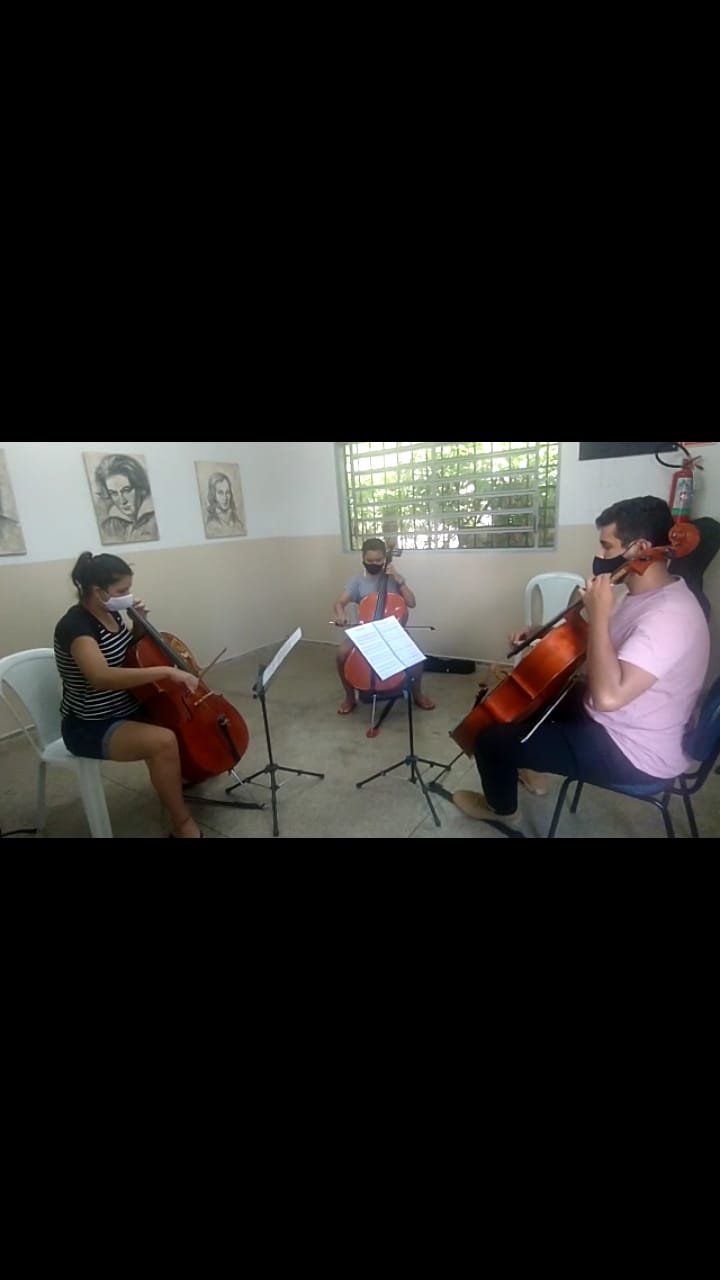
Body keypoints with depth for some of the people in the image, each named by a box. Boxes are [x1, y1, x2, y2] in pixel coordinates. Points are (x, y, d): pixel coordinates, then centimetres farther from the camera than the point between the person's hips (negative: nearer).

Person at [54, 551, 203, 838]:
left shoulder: (110, 614, 2)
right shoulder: (74, 625, -24)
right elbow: (102, 676, -41)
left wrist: (139, 625, 1)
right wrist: (167, 671, -42)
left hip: (128, 710, 9)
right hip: (90, 727, -9)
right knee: (164, 741, -31)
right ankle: (182, 824, -15)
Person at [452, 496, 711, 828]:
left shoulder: (669, 615, -30)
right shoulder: (648, 592, 2)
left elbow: (608, 696, -40)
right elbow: (603, 648, 17)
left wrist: (598, 614, -33)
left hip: (632, 752, -10)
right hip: (609, 722, 10)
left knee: (493, 738, -10)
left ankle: (502, 808, 19)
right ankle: (530, 763, 38)